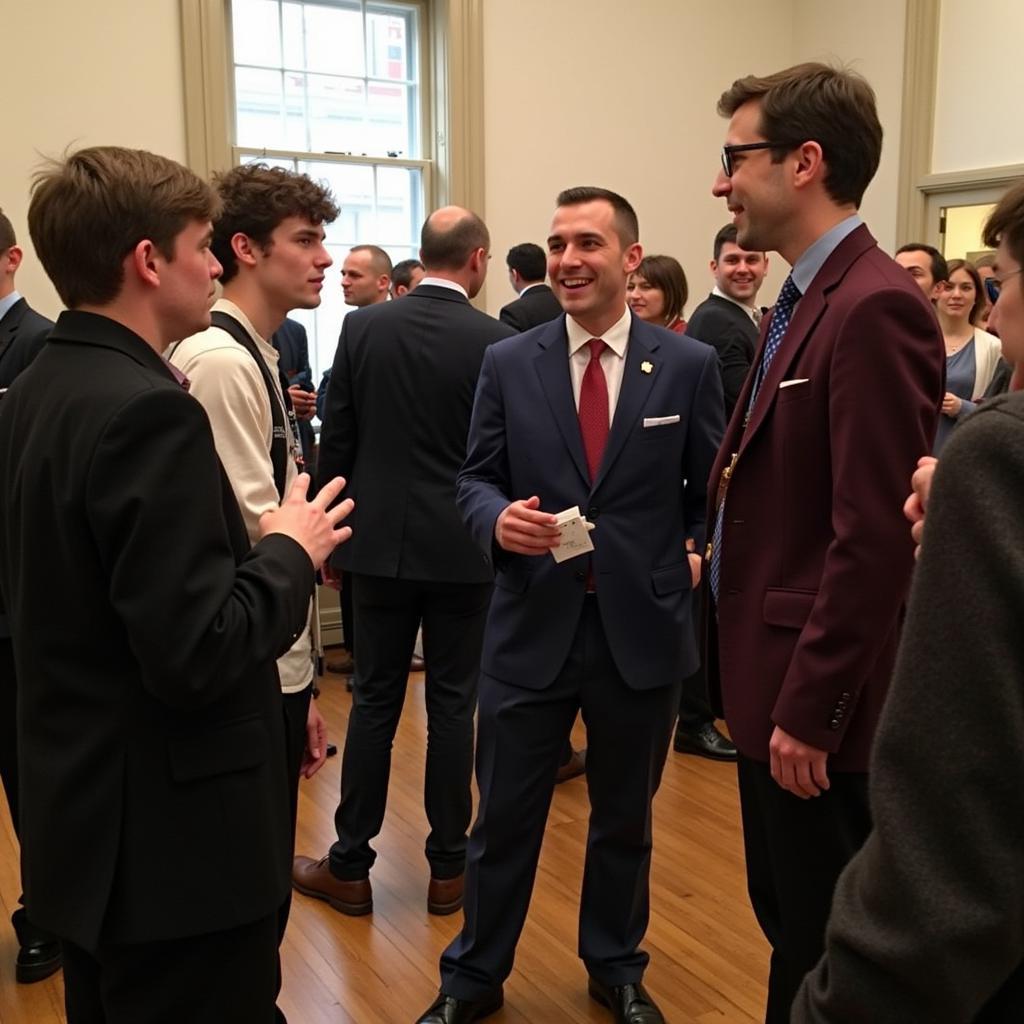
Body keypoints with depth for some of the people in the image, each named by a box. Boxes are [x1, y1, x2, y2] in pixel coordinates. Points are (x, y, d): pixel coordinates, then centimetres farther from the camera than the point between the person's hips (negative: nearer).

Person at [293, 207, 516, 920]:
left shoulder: (362, 327, -2)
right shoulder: (499, 342, -8)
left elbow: (336, 441, 1)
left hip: (381, 542, 2)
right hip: (463, 548, -2)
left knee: (374, 701, 10)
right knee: (452, 704, 8)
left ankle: (350, 867, 19)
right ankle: (448, 867, 20)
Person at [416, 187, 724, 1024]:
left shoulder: (689, 365, 0)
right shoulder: (507, 363, 0)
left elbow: (712, 487, 8)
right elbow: (475, 479, 1)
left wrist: (700, 558, -4)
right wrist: (499, 517, -19)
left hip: (643, 629, 1)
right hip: (532, 626, 0)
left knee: (625, 817, 18)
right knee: (504, 818, 11)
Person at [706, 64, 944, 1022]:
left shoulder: (874, 307, -19)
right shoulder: (801, 301, 12)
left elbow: (875, 536, -23)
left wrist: (809, 710, -20)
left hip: (813, 699, -9)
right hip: (771, 676, 9)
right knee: (785, 925, 23)